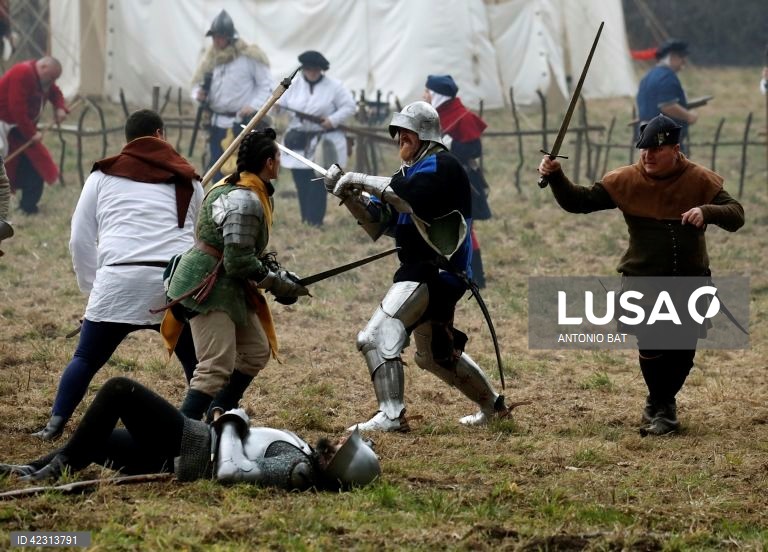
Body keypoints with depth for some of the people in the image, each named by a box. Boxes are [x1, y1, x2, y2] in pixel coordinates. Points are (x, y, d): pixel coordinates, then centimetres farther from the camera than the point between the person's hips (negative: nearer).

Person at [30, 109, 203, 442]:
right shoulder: (188, 180, 20)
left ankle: (55, 425, 5)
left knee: (86, 359, 10)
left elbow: (80, 239, 14)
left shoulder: (104, 176, 17)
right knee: (198, 362, 13)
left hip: (119, 281, 0)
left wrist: (91, 286, 21)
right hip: (178, 282, 0)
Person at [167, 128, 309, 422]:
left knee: (256, 351, 15)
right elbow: (239, 262, -23)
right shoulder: (245, 201, -21)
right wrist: (281, 284, -11)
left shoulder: (240, 189, 12)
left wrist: (272, 268, 8)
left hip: (228, 286, 11)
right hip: (206, 286, -11)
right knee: (217, 367, -17)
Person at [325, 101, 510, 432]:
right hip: (427, 272, 11)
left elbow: (412, 196, -31)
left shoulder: (441, 167, -10)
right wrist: (348, 193, -4)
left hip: (436, 273, -11)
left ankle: (391, 416, -24)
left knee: (377, 338, -21)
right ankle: (493, 406, 38)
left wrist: (363, 180, -27)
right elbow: (378, 224, 11)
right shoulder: (411, 171, 18)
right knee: (434, 355, 24)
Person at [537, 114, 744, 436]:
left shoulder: (700, 181, -5)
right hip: (643, 280, -1)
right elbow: (578, 202, -3)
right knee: (651, 345, -17)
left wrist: (706, 211, -31)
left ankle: (659, 406, 33)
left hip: (690, 282, 2)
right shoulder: (626, 181, -5)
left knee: (683, 352, 8)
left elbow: (736, 216, -11)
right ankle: (662, 409, 7)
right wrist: (555, 177, -21)